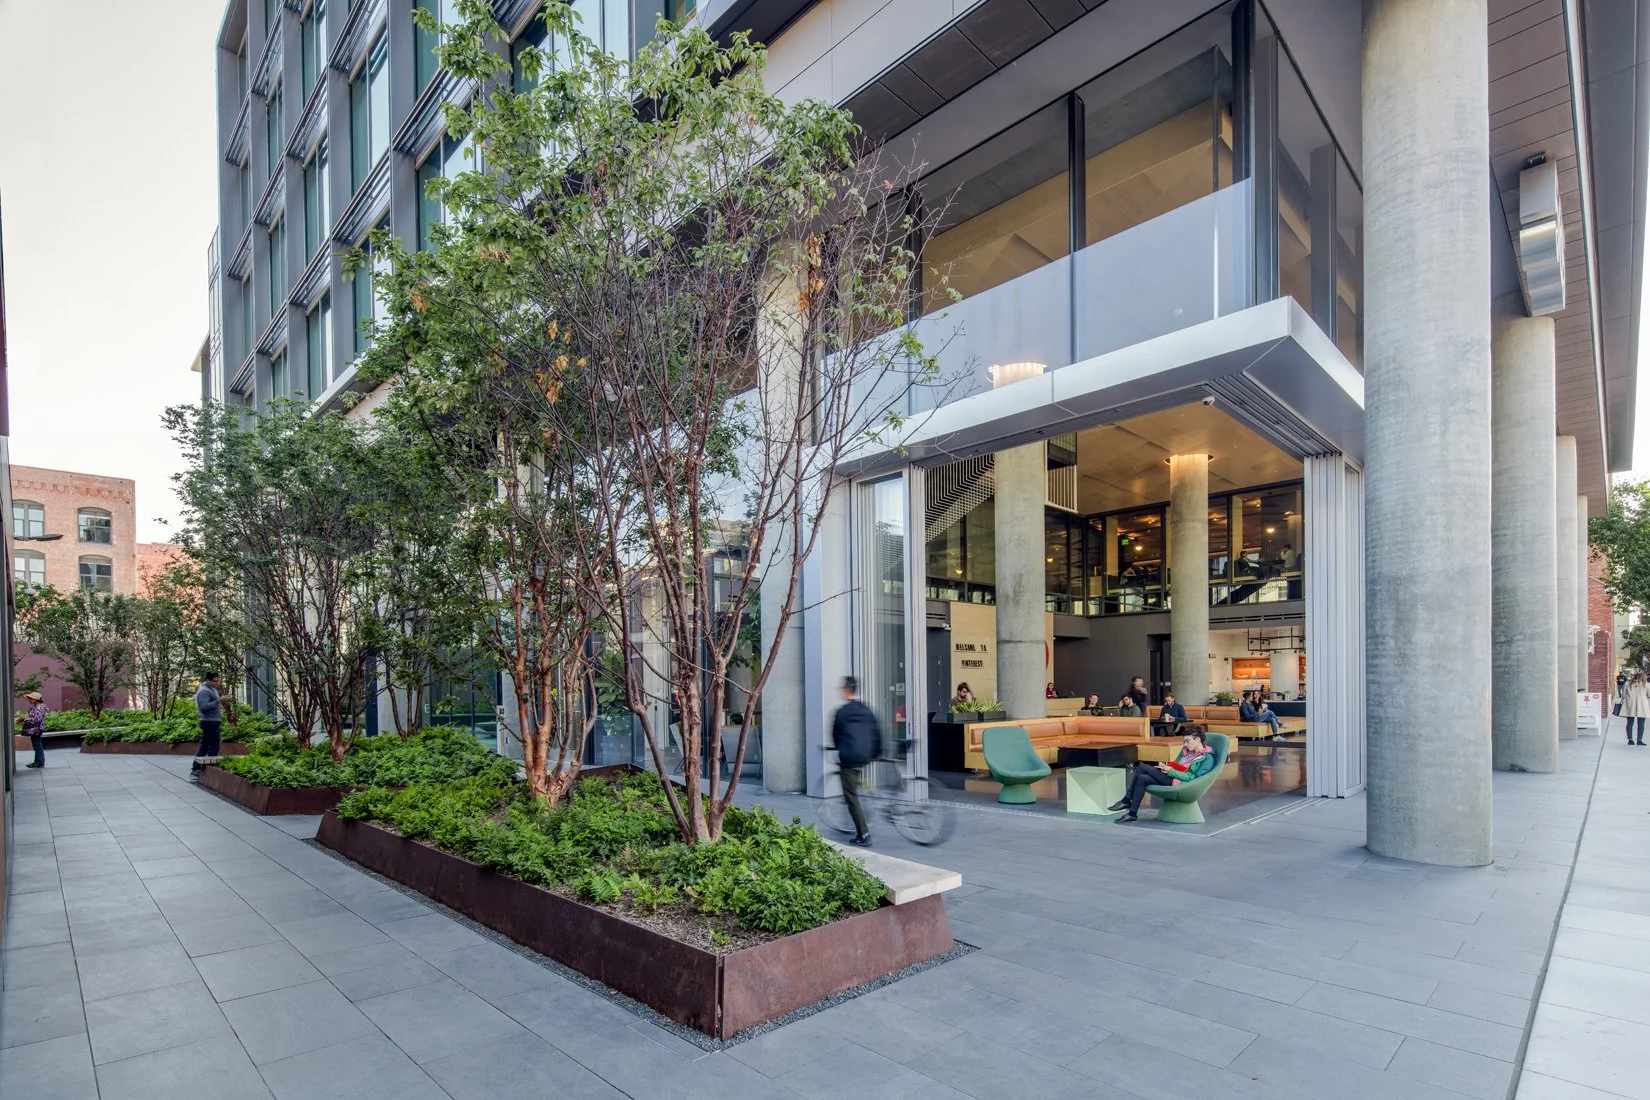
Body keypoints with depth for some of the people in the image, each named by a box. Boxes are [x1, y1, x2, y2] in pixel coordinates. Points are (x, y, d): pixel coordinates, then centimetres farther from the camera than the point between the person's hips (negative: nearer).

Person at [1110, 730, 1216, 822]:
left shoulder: (1207, 758, -1)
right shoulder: (1187, 751, 24)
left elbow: (1191, 777, -11)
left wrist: (1170, 771, -13)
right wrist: (1166, 766, 3)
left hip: (1179, 783, -8)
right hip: (1170, 777, 8)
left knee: (1141, 768, -20)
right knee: (1142, 778, -21)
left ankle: (1126, 801, -14)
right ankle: (1132, 814, -19)